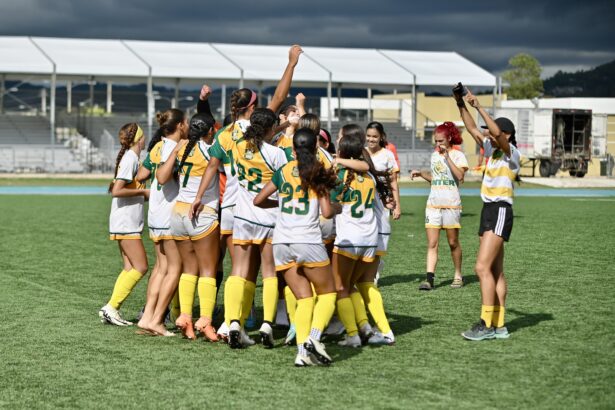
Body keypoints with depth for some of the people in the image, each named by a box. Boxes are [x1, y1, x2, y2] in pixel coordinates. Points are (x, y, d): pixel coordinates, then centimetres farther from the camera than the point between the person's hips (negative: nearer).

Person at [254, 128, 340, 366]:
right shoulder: (319, 174, 2)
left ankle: (301, 351, -7)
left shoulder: (283, 172, 11)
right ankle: (314, 337, -13)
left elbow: (258, 200, 14)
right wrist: (338, 208, 16)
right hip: (308, 241, -4)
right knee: (327, 293, 10)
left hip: (281, 243, 4)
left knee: (304, 299, 8)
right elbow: (327, 212, -5)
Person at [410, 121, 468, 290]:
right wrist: (420, 173, 9)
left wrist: (447, 156, -21)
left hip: (451, 204, -5)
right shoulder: (434, 155, 14)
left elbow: (460, 176, -20)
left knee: (453, 243, 5)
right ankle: (429, 278, -11)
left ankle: (458, 276, 20)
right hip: (433, 204, 5)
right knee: (432, 244, -5)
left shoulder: (457, 155, -4)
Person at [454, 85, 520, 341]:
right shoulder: (492, 151, 13)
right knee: (496, 271, 8)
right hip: (488, 211, 9)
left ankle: (486, 324, -17)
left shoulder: (512, 154, -9)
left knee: (483, 267, -16)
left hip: (500, 212, -9)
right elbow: (472, 129, 14)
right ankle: (499, 326, 9)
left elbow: (497, 132, -26)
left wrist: (478, 106, -23)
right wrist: (461, 104, 4)